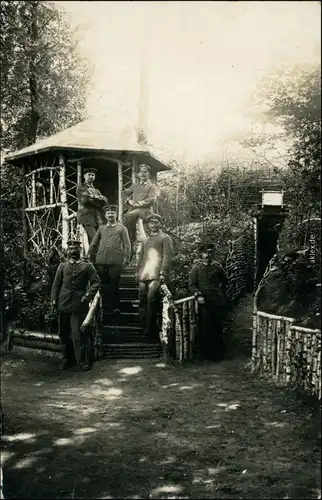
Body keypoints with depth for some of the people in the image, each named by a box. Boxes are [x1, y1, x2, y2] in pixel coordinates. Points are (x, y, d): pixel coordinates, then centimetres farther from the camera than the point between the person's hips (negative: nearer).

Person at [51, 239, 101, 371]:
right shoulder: (62, 266, 12)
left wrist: (89, 294, -11)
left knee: (79, 334, -5)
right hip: (63, 305, 3)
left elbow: (96, 282, 2)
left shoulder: (87, 266, 6)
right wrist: (54, 299, 1)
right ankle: (67, 358, 27)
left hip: (79, 305, -3)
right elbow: (56, 284, 10)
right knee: (64, 334, 12)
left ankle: (82, 361, 5)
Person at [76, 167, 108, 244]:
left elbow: (105, 201, 9)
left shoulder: (96, 191, 26)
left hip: (97, 219, 6)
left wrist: (96, 197, -7)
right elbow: (84, 201, -9)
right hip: (87, 217, -6)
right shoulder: (80, 188, 8)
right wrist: (98, 201, -1)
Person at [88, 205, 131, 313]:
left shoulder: (121, 229, 8)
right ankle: (105, 306, 13)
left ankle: (115, 307, 6)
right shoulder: (101, 228, 17)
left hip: (115, 262, -3)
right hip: (101, 261, 3)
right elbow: (93, 244, 20)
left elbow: (127, 245, 3)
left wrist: (125, 260, -5)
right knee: (103, 284, 5)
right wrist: (90, 256, 12)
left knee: (114, 285, -1)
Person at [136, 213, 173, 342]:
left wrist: (163, 273, -14)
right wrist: (137, 272, 15)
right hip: (143, 275, 6)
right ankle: (144, 328, 9)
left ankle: (150, 332, -12)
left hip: (156, 275, -6)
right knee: (142, 301, 2)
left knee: (151, 300, -15)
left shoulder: (165, 238, 7)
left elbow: (167, 256, -3)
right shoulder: (145, 240, 26)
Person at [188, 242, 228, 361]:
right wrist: (198, 295, -13)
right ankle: (205, 353, 8)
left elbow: (225, 281, 23)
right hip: (205, 302, -2)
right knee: (205, 328, -1)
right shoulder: (197, 268, 3)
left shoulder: (217, 266, 10)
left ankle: (218, 352, 16)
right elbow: (192, 284, 0)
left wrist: (222, 292, 13)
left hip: (218, 302, 2)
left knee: (218, 327, 5)